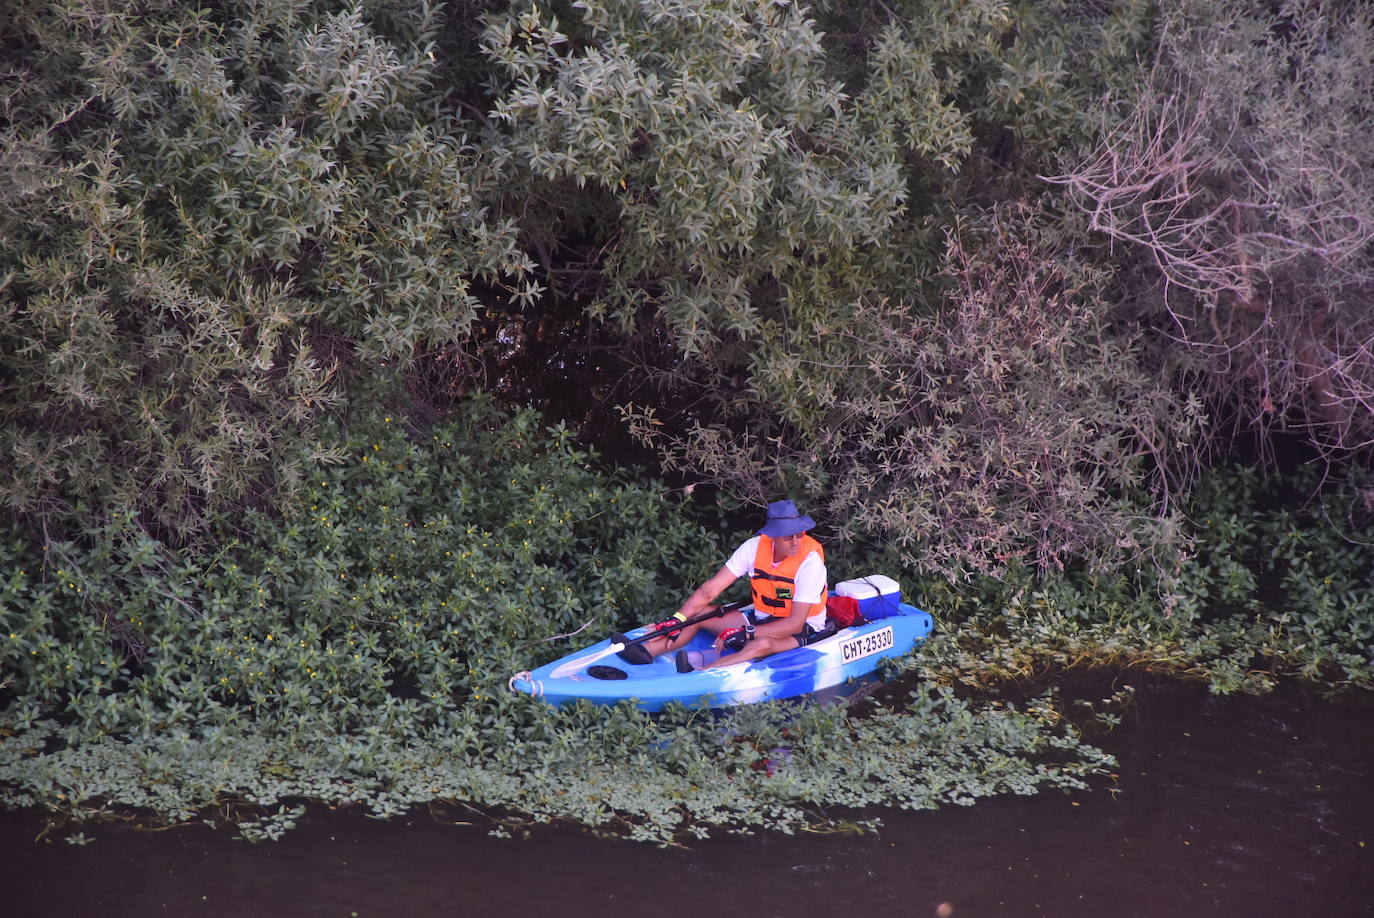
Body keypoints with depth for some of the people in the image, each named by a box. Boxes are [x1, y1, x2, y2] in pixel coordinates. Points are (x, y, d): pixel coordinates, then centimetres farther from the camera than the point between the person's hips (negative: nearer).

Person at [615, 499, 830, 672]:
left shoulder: (810, 560, -23)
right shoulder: (755, 547, -9)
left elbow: (795, 623, -25)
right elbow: (710, 590, -9)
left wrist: (745, 634, -32)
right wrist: (677, 619, -20)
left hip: (804, 629, -7)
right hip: (762, 618, 7)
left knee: (761, 644, -39)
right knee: (697, 613, -5)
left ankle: (698, 675, -57)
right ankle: (647, 650, -24)